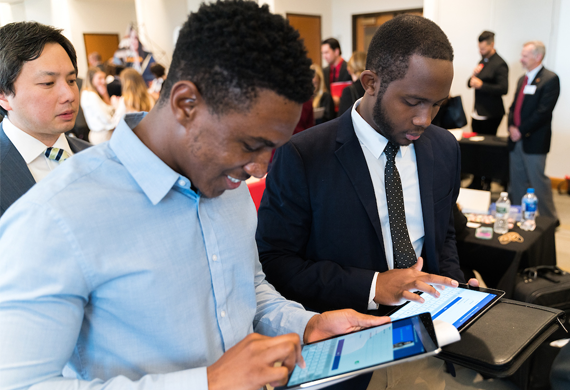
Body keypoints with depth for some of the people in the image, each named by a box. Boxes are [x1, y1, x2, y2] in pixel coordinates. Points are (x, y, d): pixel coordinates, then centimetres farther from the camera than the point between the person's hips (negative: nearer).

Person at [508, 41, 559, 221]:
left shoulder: (550, 79, -9)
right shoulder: (522, 80, 17)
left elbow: (543, 111, -16)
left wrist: (521, 130, -16)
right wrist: (512, 127, 0)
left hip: (534, 141, -7)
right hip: (516, 140, 8)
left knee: (538, 181, -2)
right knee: (517, 182, 12)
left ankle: (549, 219, 11)